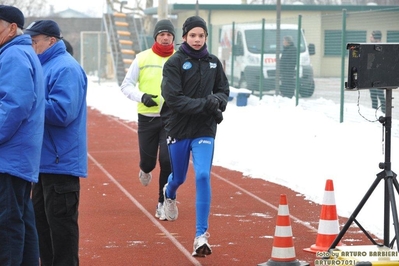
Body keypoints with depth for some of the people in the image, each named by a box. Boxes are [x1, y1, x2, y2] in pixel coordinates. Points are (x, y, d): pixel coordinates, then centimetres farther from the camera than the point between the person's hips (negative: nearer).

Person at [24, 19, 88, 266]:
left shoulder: (66, 69, -16)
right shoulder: (45, 65, 14)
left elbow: (61, 112, -25)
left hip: (60, 162, -10)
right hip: (45, 160, 10)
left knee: (61, 223, -4)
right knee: (42, 220, 16)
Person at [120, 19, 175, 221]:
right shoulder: (143, 58, -1)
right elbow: (126, 85, 2)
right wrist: (141, 96, -16)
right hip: (147, 118, 1)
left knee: (167, 160, -9)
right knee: (148, 160, 8)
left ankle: (163, 203, 5)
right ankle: (145, 171, 48)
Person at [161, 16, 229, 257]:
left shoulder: (213, 62, 2)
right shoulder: (174, 63, -9)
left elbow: (224, 90, 13)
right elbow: (174, 99, -16)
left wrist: (217, 100, -11)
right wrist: (205, 104, -23)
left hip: (205, 130, 1)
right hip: (179, 129, -1)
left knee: (203, 176, -14)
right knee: (179, 177, 16)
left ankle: (201, 235, -11)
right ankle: (169, 194, 56)